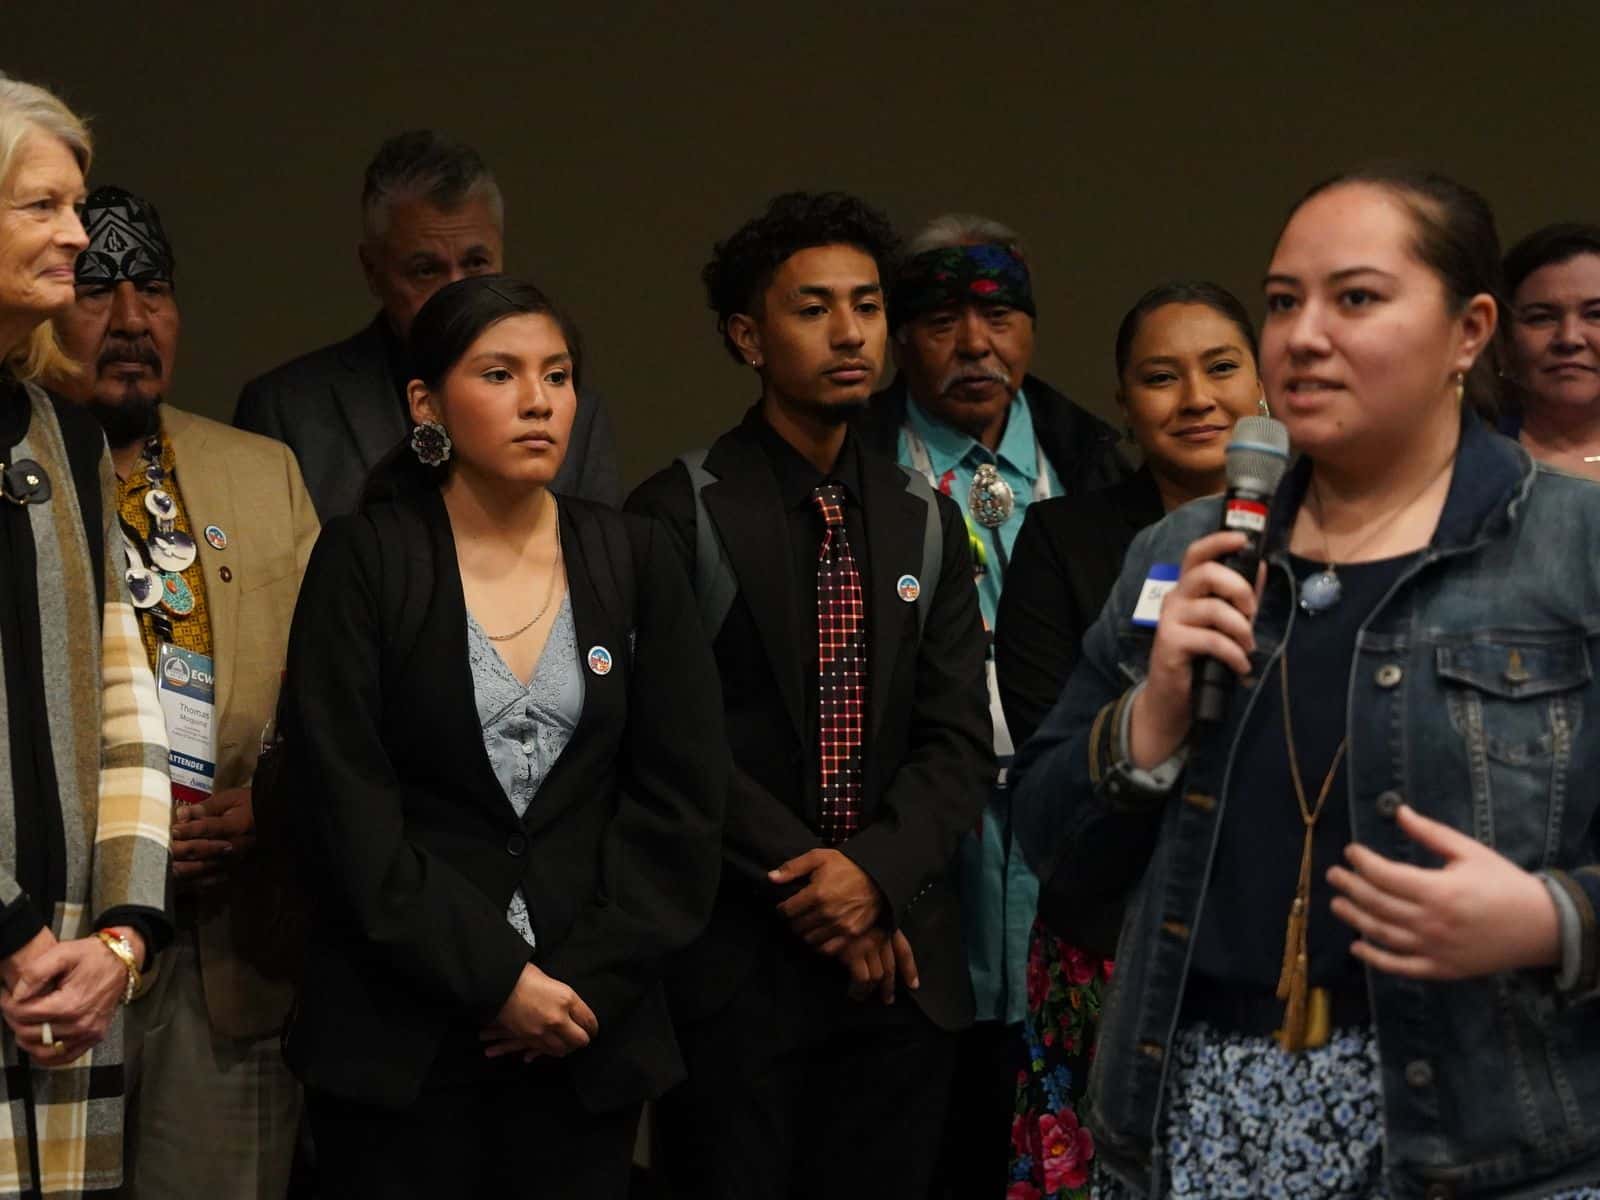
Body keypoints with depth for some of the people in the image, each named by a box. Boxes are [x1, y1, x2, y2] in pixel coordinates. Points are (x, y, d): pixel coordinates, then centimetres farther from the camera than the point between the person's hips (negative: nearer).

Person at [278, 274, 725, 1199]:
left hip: (591, 1028, 2)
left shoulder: (635, 560, 6)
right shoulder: (363, 560, -3)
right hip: (400, 1035, -2)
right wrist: (494, 978, -13)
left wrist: (587, 981, -7)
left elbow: (681, 798, 2)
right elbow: (346, 805, -9)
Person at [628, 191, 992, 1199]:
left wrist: (878, 873, -11)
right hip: (734, 964, -4)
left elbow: (959, 742, 5)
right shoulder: (682, 514, -4)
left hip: (900, 958, 4)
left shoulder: (927, 524, 11)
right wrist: (807, 890, -12)